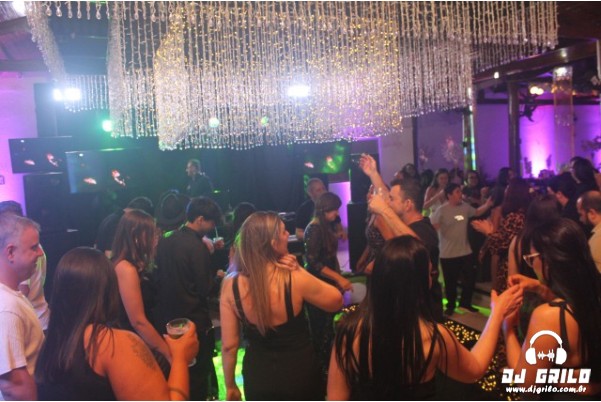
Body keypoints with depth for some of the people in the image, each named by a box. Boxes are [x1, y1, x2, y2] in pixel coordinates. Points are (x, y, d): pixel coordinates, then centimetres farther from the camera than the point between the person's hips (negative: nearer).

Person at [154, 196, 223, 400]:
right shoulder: (198, 247, -21)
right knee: (198, 373, 10)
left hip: (166, 317, 7)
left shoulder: (165, 240, 2)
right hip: (194, 321, -7)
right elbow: (206, 288, -18)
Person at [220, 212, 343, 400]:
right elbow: (336, 301, -6)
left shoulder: (230, 285, -17)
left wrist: (230, 386, 6)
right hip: (299, 374, -2)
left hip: (258, 378, 2)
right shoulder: (295, 279, -25)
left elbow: (229, 345, -9)